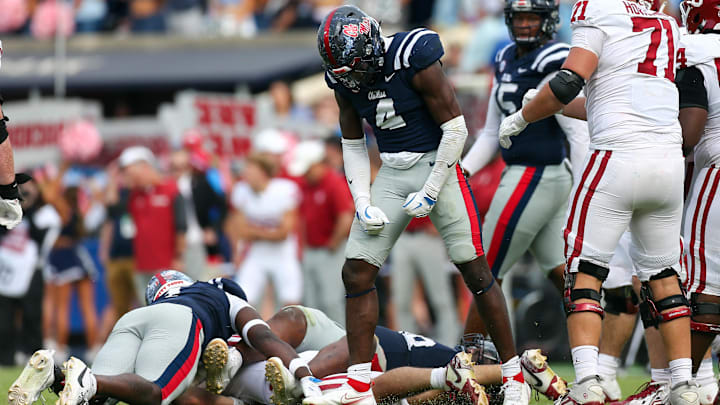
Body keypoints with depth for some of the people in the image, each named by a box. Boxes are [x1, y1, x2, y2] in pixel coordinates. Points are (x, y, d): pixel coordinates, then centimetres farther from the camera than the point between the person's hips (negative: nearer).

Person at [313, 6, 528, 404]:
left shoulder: (414, 59, -20)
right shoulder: (344, 78, -1)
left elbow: (455, 128, -16)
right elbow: (353, 144, 12)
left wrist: (430, 192, -13)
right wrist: (363, 203, 0)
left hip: (436, 166, -6)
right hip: (392, 174, 6)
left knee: (475, 270, -4)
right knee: (356, 273, -4)